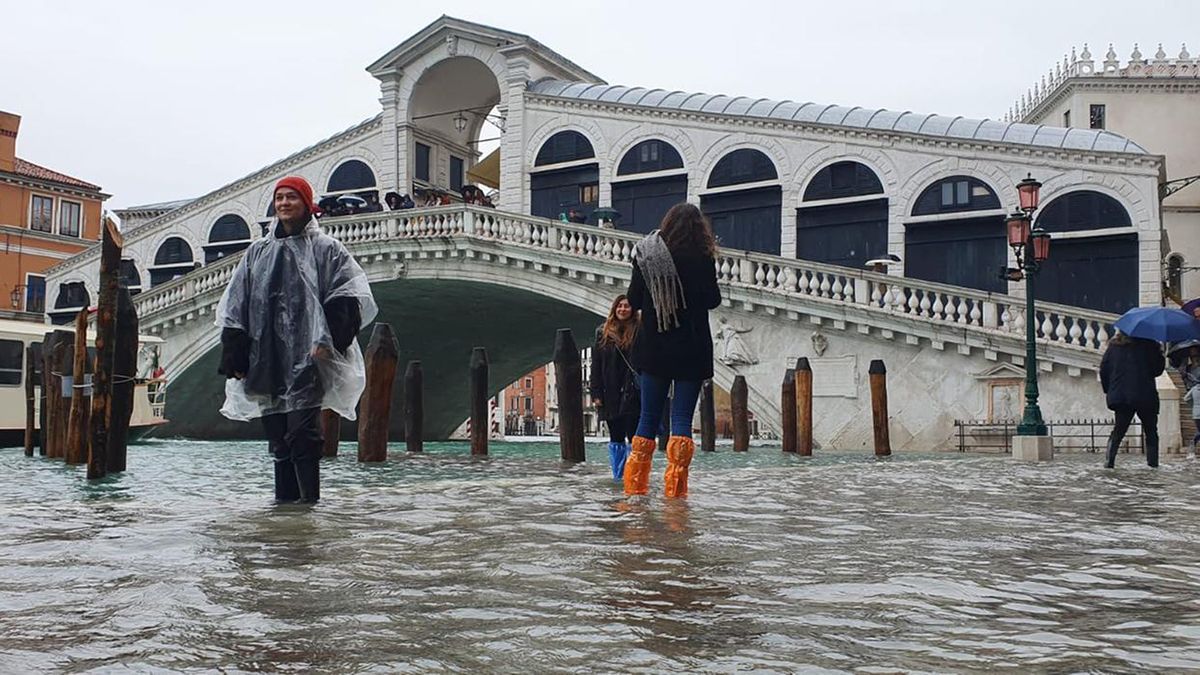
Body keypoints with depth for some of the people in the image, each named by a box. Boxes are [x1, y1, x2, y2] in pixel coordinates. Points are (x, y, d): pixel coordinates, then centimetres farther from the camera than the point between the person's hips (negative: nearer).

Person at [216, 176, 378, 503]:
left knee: (301, 432, -12)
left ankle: (309, 499, -10)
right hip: (266, 359, 5)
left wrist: (327, 340, -14)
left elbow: (349, 297, -4)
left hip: (305, 357, -5)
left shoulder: (325, 248, 5)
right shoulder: (258, 251, 18)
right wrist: (235, 354, 6)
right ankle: (284, 500, 13)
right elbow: (235, 305, 15)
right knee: (277, 436, 7)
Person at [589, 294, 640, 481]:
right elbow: (596, 366, 8)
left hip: (632, 394, -3)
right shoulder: (603, 333, 9)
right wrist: (596, 393, 1)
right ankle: (618, 475, 16)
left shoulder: (638, 332, 0)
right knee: (615, 437, 9)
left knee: (633, 436, -6)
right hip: (610, 394, 3)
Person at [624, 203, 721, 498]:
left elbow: (633, 301, 4)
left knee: (648, 415, 11)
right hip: (691, 350, -3)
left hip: (653, 348, 3)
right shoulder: (700, 258, -9)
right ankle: (675, 486, -4)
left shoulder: (645, 254, -1)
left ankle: (635, 484, 11)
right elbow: (713, 300, -1)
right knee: (682, 418, 0)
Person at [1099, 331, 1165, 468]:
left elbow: (1104, 369, 7)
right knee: (1151, 432, 10)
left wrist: (1108, 390, 16)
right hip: (1145, 396, -3)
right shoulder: (1148, 343, -4)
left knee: (1118, 431, 11)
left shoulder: (1114, 345, 8)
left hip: (1120, 396, 3)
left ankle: (1109, 461, -3)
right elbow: (1158, 368, -2)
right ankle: (1153, 463, 3)